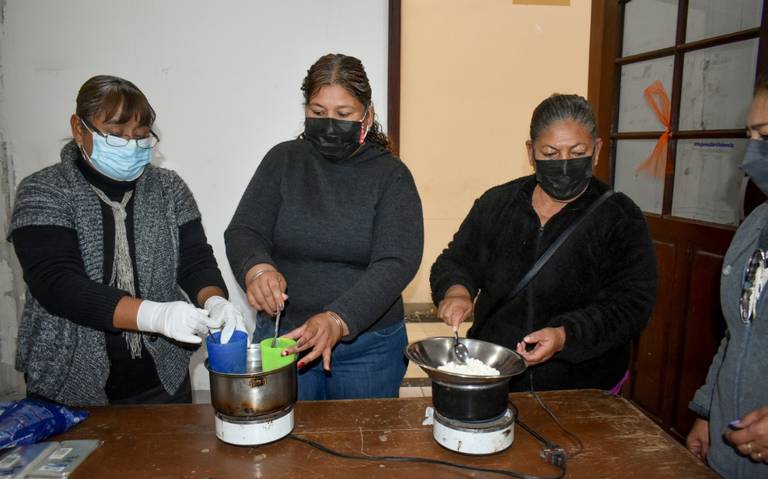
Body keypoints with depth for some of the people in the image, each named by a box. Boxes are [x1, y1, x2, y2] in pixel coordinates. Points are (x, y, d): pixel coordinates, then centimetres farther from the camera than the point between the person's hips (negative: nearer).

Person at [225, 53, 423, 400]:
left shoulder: (391, 175, -7)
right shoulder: (283, 160, 0)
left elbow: (396, 262, -17)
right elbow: (243, 232, -5)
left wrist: (339, 319, -31)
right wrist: (256, 268, -28)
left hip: (369, 345, -1)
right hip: (281, 338, 1)